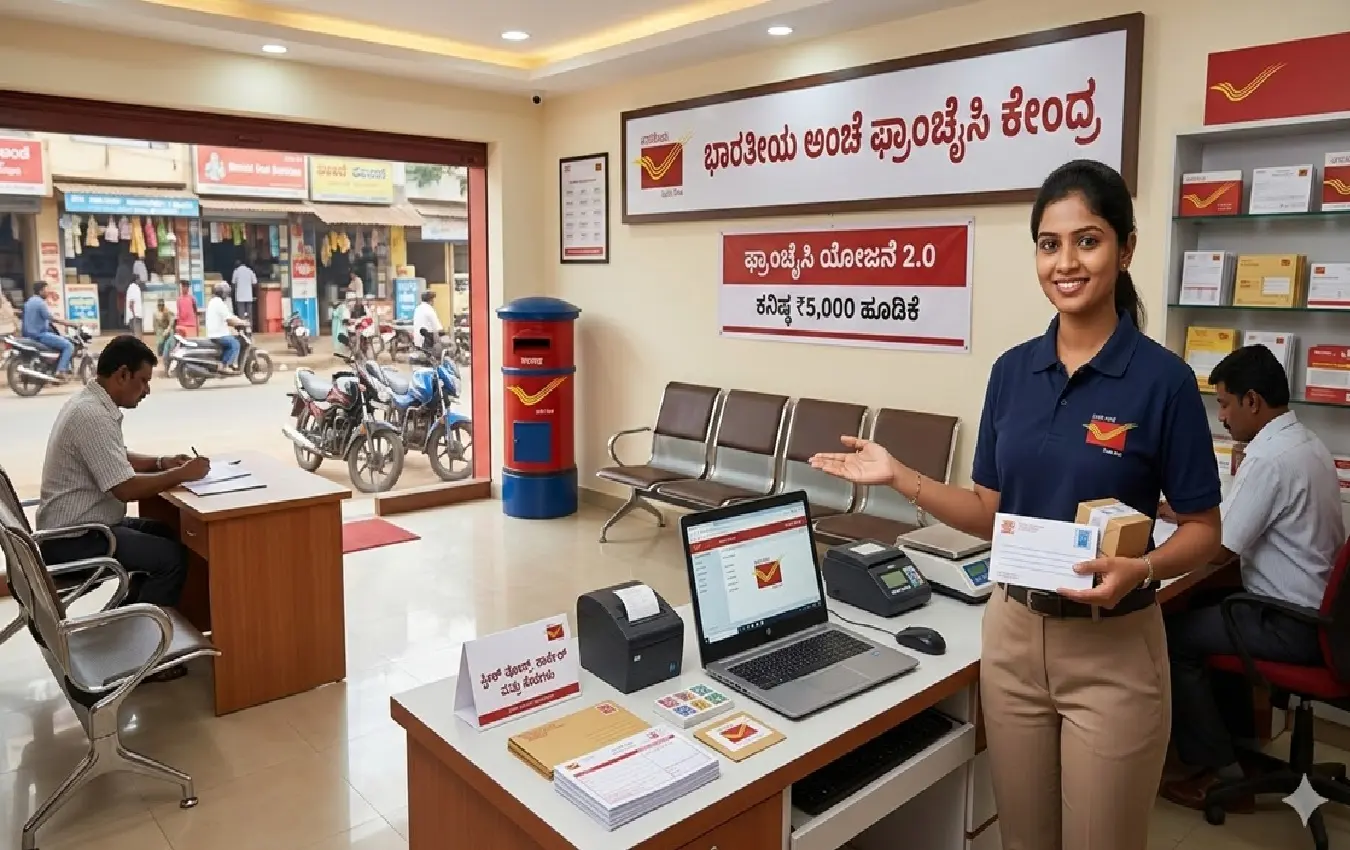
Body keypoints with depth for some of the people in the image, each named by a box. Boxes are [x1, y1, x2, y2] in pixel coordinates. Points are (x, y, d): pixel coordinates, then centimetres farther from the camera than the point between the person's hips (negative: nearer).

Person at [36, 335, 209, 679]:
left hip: (81, 525, 11)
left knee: (168, 535, 16)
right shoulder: (91, 414, -25)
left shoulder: (93, 404, 7)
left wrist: (160, 462, 6)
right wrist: (182, 474, -18)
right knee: (172, 557, -14)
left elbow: (117, 460, 21)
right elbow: (126, 488, -28)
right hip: (74, 538, -11)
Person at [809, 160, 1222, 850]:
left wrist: (1140, 569, -24)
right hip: (1012, 634, 4)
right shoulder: (1012, 370, 1)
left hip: (1112, 648, -4)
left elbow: (1202, 530, -5)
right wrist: (899, 477, -5)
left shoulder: (1163, 379, -11)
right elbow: (992, 514, 5)